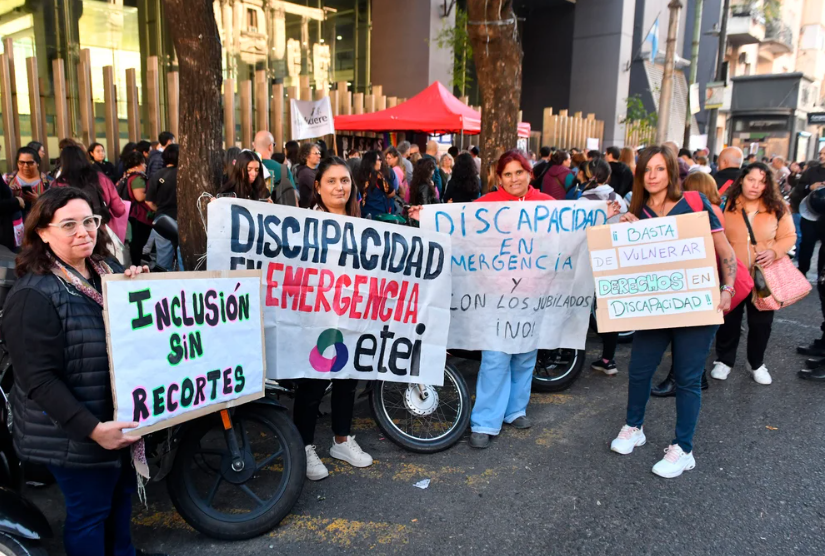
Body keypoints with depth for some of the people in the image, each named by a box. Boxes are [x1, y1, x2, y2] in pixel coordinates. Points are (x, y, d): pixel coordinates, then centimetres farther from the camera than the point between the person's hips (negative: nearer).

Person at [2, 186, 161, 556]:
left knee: (121, 493, 25)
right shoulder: (34, 295, -20)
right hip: (74, 432, -8)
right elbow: (41, 380, -23)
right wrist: (91, 428, -29)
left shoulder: (109, 268, 2)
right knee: (89, 511, 10)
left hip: (122, 416, 8)